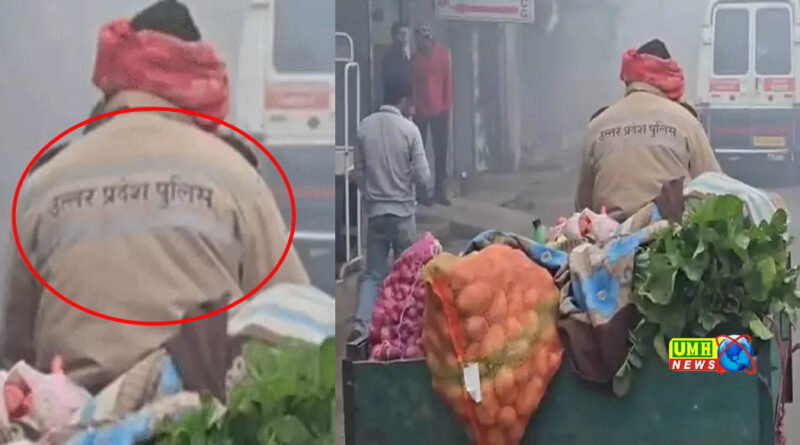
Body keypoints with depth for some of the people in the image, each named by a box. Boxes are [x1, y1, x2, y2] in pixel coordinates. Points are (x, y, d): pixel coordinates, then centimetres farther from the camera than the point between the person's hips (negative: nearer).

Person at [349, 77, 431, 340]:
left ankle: (361, 325, -8)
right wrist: (426, 190, 12)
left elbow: (357, 171, 7)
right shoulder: (409, 129, -12)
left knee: (373, 273, 7)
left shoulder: (365, 126, 0)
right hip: (402, 210, -3)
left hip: (374, 210, 3)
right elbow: (422, 175, -11)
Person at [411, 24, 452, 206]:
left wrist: (447, 105, -1)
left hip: (439, 110, 0)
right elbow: (411, 83, 4)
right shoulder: (415, 57, 2)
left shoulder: (443, 53, 1)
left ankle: (440, 190, 10)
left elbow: (448, 80, 3)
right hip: (420, 110, 0)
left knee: (441, 151, 3)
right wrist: (413, 105, -5)